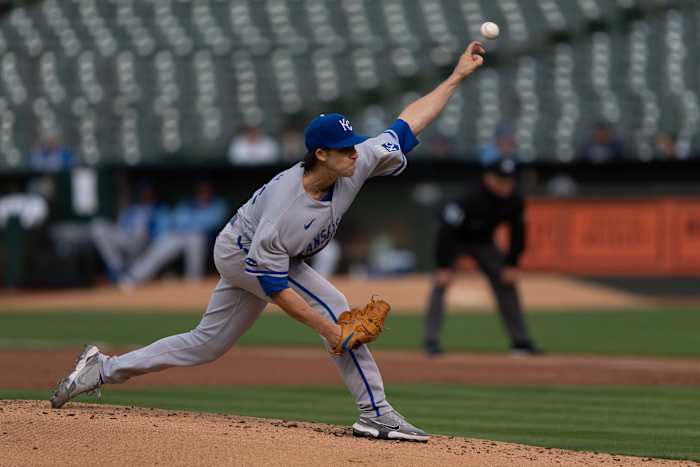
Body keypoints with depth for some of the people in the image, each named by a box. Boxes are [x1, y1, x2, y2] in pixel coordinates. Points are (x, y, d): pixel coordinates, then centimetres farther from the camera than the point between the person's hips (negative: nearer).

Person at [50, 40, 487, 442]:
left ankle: (104, 368, 24)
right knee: (333, 306, -21)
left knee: (206, 344, 15)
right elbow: (273, 285, -32)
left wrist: (457, 76, -17)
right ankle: (376, 413, -16)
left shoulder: (357, 163, -22)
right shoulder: (283, 209, -39)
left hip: (247, 258, 8)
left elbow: (406, 126, -14)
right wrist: (329, 330, -34)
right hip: (241, 253, -8)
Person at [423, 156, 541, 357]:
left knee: (506, 284, 3)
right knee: (441, 282, -23)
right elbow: (447, 231, -35)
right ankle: (431, 339, -20)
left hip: (483, 242, 5)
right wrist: (444, 266, -35)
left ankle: (520, 340, 13)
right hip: (456, 241, -5)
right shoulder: (471, 199, -37)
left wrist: (512, 264, -5)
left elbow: (517, 232, -3)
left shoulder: (514, 200, -19)